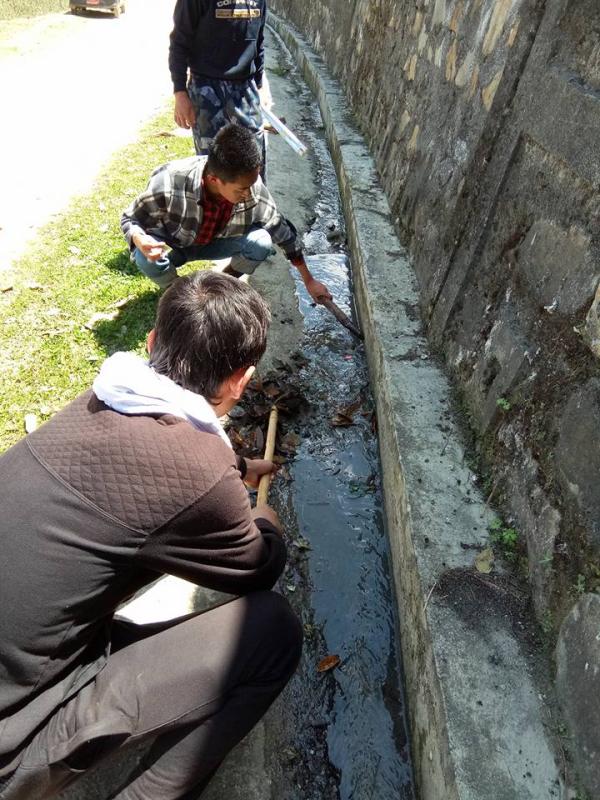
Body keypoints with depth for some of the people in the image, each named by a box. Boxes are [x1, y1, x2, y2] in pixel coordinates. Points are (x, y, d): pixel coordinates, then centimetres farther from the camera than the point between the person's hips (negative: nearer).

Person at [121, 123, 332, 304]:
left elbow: (283, 232, -13)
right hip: (172, 245, -2)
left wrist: (309, 281, -5)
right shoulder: (168, 185, -37)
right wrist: (141, 241, -45)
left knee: (261, 242, -26)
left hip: (213, 243, 2)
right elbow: (129, 219, -19)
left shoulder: (254, 190, -28)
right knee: (147, 258, -36)